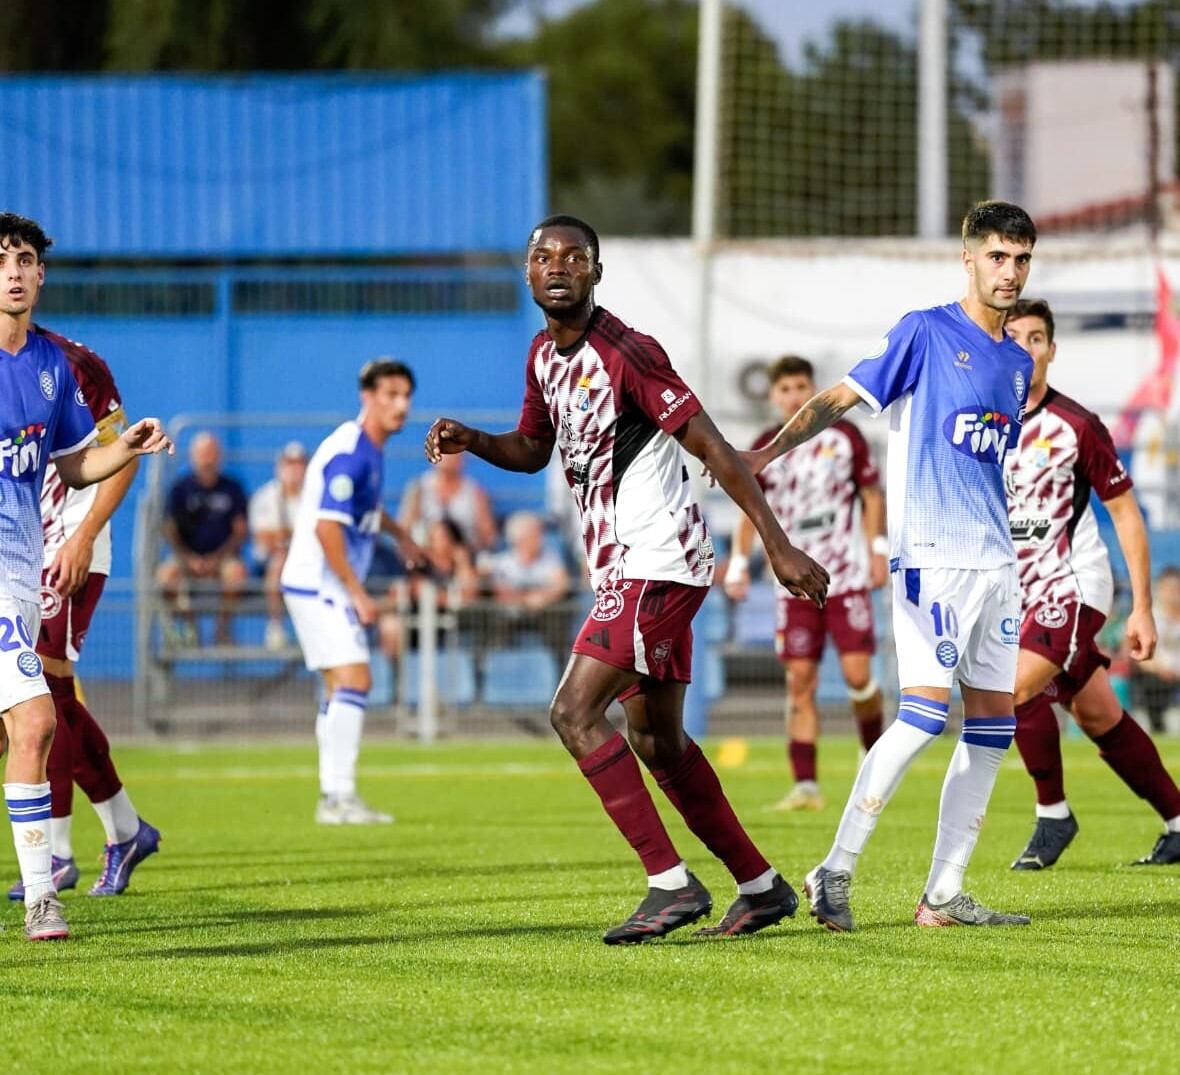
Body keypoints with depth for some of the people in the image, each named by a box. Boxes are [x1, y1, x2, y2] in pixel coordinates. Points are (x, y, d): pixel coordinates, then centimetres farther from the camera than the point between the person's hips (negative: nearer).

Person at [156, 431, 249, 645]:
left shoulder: (232, 489, 5)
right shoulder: (180, 488, 4)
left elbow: (240, 532, 3)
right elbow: (170, 531, 1)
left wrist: (217, 558, -12)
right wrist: (189, 559, -15)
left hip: (223, 556, 0)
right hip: (188, 556, 0)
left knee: (237, 571, -35)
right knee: (166, 573, -32)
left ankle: (223, 627, -15)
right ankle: (188, 625, -10)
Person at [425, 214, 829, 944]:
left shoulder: (625, 354, -16)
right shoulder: (545, 356, 10)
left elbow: (713, 447, -17)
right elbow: (534, 450, 25)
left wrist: (780, 547, -20)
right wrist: (471, 441, 4)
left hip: (657, 562, -10)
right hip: (624, 565, 10)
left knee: (575, 713, -16)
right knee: (657, 739, 14)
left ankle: (672, 883, -13)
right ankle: (762, 886, 23)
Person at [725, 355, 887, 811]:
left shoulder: (844, 436, 0)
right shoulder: (764, 450, 5)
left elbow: (871, 496, 8)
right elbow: (750, 510, 13)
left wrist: (877, 548, -1)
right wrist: (738, 563, 3)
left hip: (848, 579, -2)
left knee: (857, 673, -10)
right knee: (800, 682, -3)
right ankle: (805, 786, -3)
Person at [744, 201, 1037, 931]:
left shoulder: (1018, 364, 16)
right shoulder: (926, 333, -3)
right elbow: (841, 398, -7)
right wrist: (771, 450, -21)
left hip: (994, 561, 7)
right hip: (931, 554, -7)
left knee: (994, 723, 3)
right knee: (925, 711, -16)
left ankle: (943, 896, 8)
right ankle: (835, 874, -9)